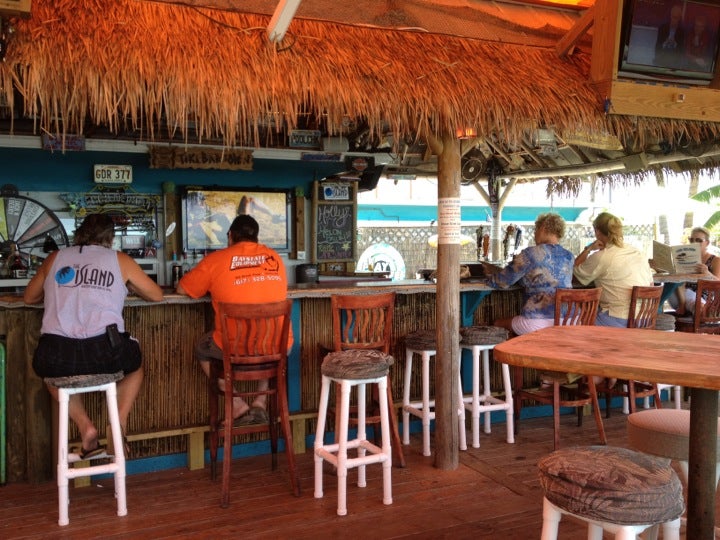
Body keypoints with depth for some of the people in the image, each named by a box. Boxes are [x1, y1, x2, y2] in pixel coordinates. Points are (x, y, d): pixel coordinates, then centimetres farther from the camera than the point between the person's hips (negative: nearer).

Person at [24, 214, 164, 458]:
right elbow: (156, 295, 20)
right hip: (104, 353, -1)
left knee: (48, 365, 38)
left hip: (56, 355, 1)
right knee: (135, 364, 33)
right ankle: (119, 425, 11)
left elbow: (29, 298, 31)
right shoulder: (120, 260, 12)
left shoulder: (56, 258, 17)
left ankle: (85, 427, 18)